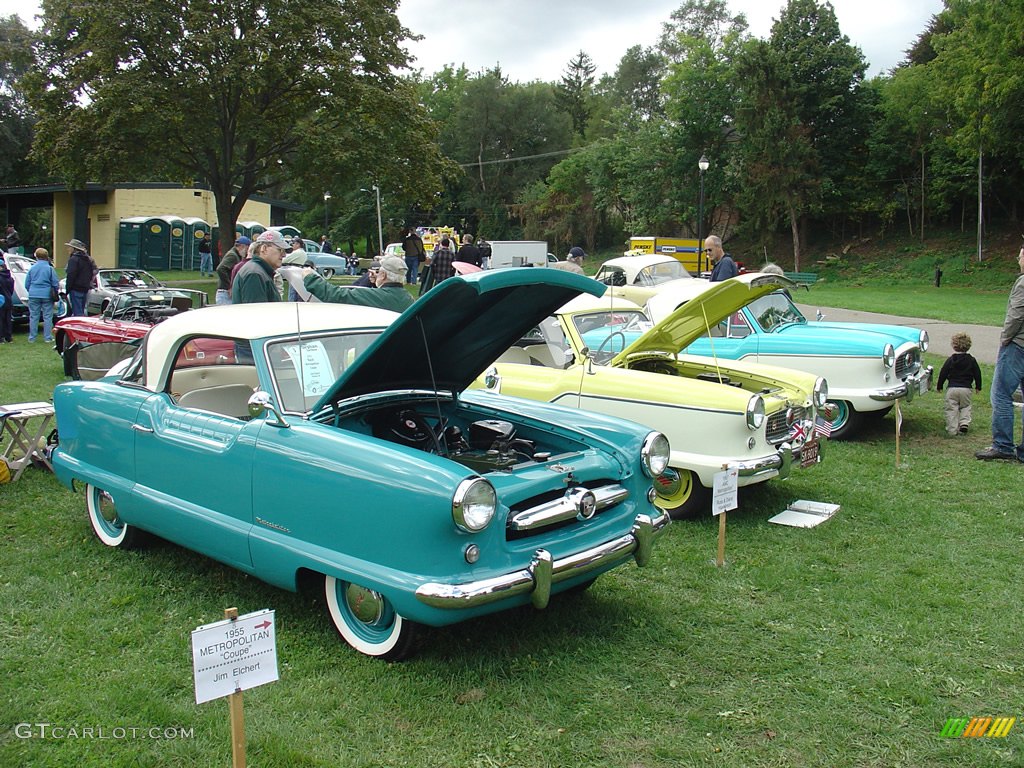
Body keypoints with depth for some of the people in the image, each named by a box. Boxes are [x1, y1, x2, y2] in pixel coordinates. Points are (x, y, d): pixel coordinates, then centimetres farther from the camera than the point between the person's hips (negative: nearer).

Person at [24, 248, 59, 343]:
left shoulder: (32, 268, 3)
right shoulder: (50, 268, -4)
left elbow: (27, 284, 9)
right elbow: (55, 284, -2)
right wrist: (54, 294, 14)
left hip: (34, 296, 2)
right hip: (47, 295, -2)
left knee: (33, 317, 6)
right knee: (47, 317, 3)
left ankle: (32, 338, 9)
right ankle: (47, 337, 4)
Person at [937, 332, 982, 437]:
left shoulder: (950, 360, -1)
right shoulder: (971, 360, 4)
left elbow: (943, 373, 1)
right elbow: (977, 374, 9)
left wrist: (939, 386, 13)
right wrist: (978, 387, 23)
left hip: (952, 389, -2)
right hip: (966, 389, 2)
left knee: (951, 410, 3)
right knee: (965, 407, 18)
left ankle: (952, 430, 0)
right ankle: (964, 423, -3)